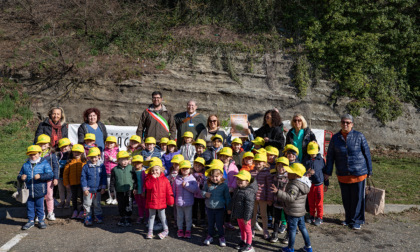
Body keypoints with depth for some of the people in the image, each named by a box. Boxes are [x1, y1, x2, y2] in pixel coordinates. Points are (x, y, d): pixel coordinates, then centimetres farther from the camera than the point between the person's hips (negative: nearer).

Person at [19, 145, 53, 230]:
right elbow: (20, 175, 16)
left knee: (39, 206, 8)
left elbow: (50, 174, -12)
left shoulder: (44, 164, -3)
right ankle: (31, 221, 26)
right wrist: (21, 178, -8)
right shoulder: (25, 165, 9)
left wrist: (40, 176, -25)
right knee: (29, 206, 11)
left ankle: (41, 220, 22)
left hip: (39, 191, -3)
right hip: (28, 191, 3)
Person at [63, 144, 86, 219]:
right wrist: (66, 183, 1)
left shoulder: (84, 162, -4)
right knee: (74, 197, 15)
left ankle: (82, 212, 16)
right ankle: (75, 211, 28)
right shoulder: (70, 162, 0)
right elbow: (65, 173, 3)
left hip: (81, 183, -2)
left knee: (82, 197, 5)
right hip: (72, 183, 2)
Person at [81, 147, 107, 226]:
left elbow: (104, 177, 2)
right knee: (87, 205, 7)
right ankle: (88, 217, 19)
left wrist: (103, 187, -1)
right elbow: (83, 178, -5)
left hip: (98, 189, 1)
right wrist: (84, 188, -8)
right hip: (88, 189, -1)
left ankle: (98, 216, 27)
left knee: (97, 204, 15)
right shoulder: (86, 166, -7)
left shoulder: (101, 166, -4)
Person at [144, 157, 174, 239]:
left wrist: (170, 201, -2)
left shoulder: (164, 179, -4)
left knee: (162, 216, 9)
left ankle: (166, 230, 20)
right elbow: (147, 186, -22)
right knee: (151, 216, 13)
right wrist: (153, 178, -23)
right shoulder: (149, 178, -3)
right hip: (151, 201, 1)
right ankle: (150, 231, 23)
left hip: (161, 201, -1)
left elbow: (169, 191, -2)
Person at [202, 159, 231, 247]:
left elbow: (227, 197, -3)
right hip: (209, 208, 2)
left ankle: (221, 237, 28)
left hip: (220, 208, -2)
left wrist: (229, 208, 0)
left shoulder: (224, 185, -11)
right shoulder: (207, 184, -7)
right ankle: (210, 235, 36)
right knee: (210, 223, 17)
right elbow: (202, 191, 9)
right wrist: (205, 194, -13)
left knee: (219, 224, 9)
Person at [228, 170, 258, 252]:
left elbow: (249, 206, -25)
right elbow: (233, 200, 19)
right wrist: (230, 208, 23)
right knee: (242, 229, 23)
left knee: (247, 230, 8)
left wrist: (246, 218, -24)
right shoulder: (237, 189, 3)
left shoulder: (249, 192, -25)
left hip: (244, 216, -8)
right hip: (238, 214, 8)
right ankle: (243, 242, 39)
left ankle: (249, 245, 21)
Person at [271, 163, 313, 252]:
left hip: (293, 212, -9)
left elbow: (290, 197, -35)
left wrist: (278, 192, -40)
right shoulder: (303, 182, 5)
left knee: (292, 229, 5)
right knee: (302, 227, 20)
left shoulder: (294, 185, -26)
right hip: (301, 210, 9)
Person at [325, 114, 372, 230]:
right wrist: (328, 172, 6)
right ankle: (349, 218, 29)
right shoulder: (335, 138, 2)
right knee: (346, 198, 12)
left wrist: (369, 170, 3)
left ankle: (357, 220, 19)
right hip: (342, 175, 3)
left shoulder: (359, 136, -5)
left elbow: (367, 154, 1)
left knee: (357, 198, 5)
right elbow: (330, 156, 7)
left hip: (358, 173, -3)